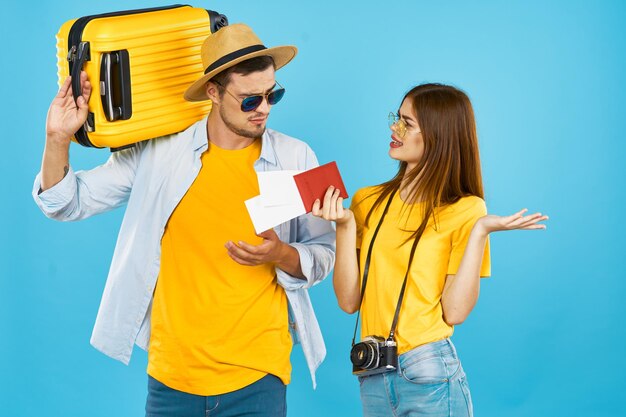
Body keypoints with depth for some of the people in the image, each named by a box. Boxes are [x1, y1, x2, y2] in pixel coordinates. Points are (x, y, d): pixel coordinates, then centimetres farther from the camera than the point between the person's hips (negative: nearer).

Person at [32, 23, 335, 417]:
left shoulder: (296, 158, -2)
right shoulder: (159, 152, -2)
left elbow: (323, 255, 4)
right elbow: (67, 203, 4)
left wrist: (281, 255, -17)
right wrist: (59, 139, -13)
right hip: (172, 371, 1)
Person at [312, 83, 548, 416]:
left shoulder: (464, 210, -4)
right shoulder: (368, 201, 6)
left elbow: (455, 311, -12)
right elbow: (348, 301, -1)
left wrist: (479, 232, -17)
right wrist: (345, 225, -9)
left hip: (430, 379, -4)